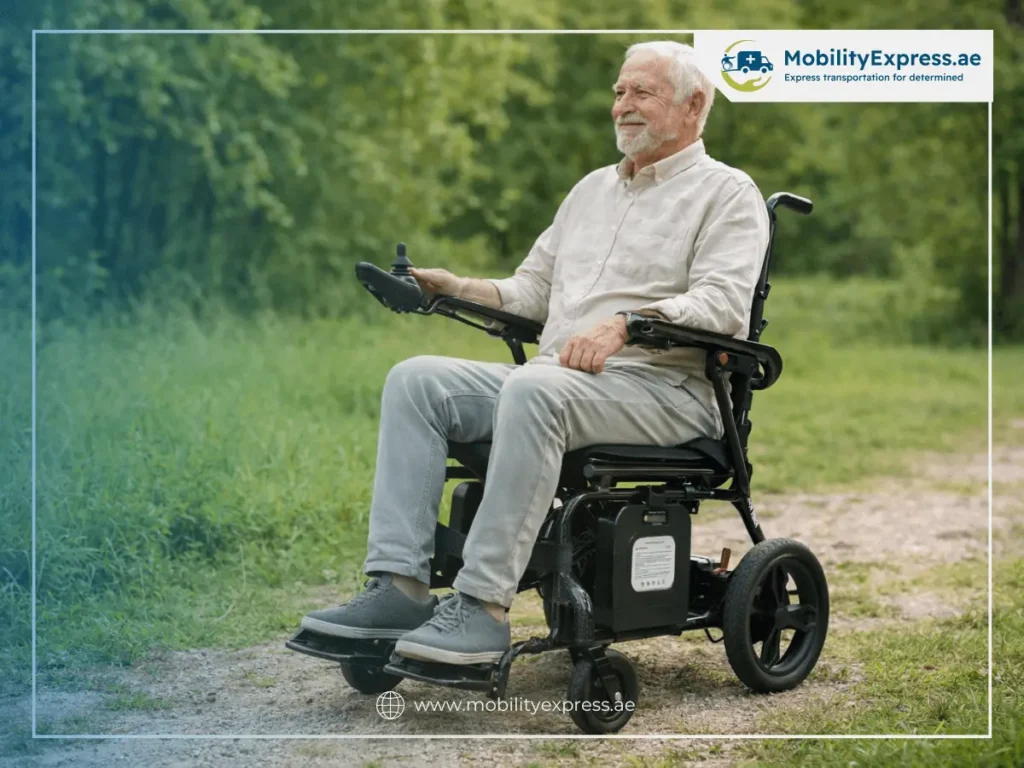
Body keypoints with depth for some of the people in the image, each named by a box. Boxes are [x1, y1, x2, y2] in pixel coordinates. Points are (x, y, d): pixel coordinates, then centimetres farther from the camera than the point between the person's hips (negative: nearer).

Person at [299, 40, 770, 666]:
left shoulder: (727, 193, 3)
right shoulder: (593, 189, 26)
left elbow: (722, 304, -14)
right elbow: (532, 291, 25)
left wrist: (625, 323, -29)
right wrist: (457, 289, 6)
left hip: (665, 389, -7)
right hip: (558, 383, 7)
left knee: (534, 390, -37)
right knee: (416, 380, -13)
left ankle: (484, 606, -38)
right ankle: (400, 586, -22)